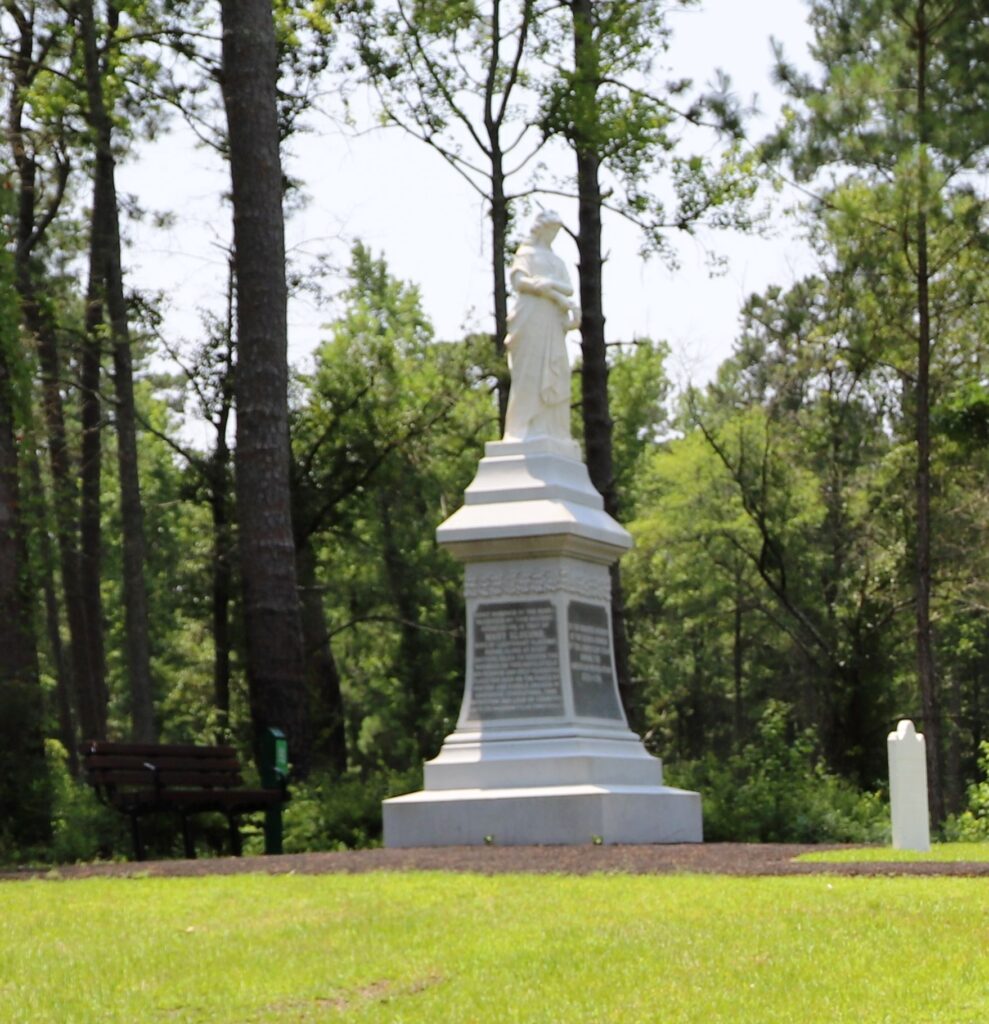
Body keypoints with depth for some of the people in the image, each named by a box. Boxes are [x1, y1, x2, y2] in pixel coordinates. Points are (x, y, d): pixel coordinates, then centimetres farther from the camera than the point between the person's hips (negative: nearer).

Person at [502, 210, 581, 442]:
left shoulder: (556, 261, 25)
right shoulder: (526, 253, 9)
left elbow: (569, 289, 11)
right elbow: (519, 281, -8)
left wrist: (550, 283, -11)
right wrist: (559, 297, -14)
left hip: (553, 322, 6)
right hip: (531, 317, -6)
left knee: (553, 375, -3)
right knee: (530, 371, -13)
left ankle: (550, 430, -6)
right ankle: (525, 429, -18)